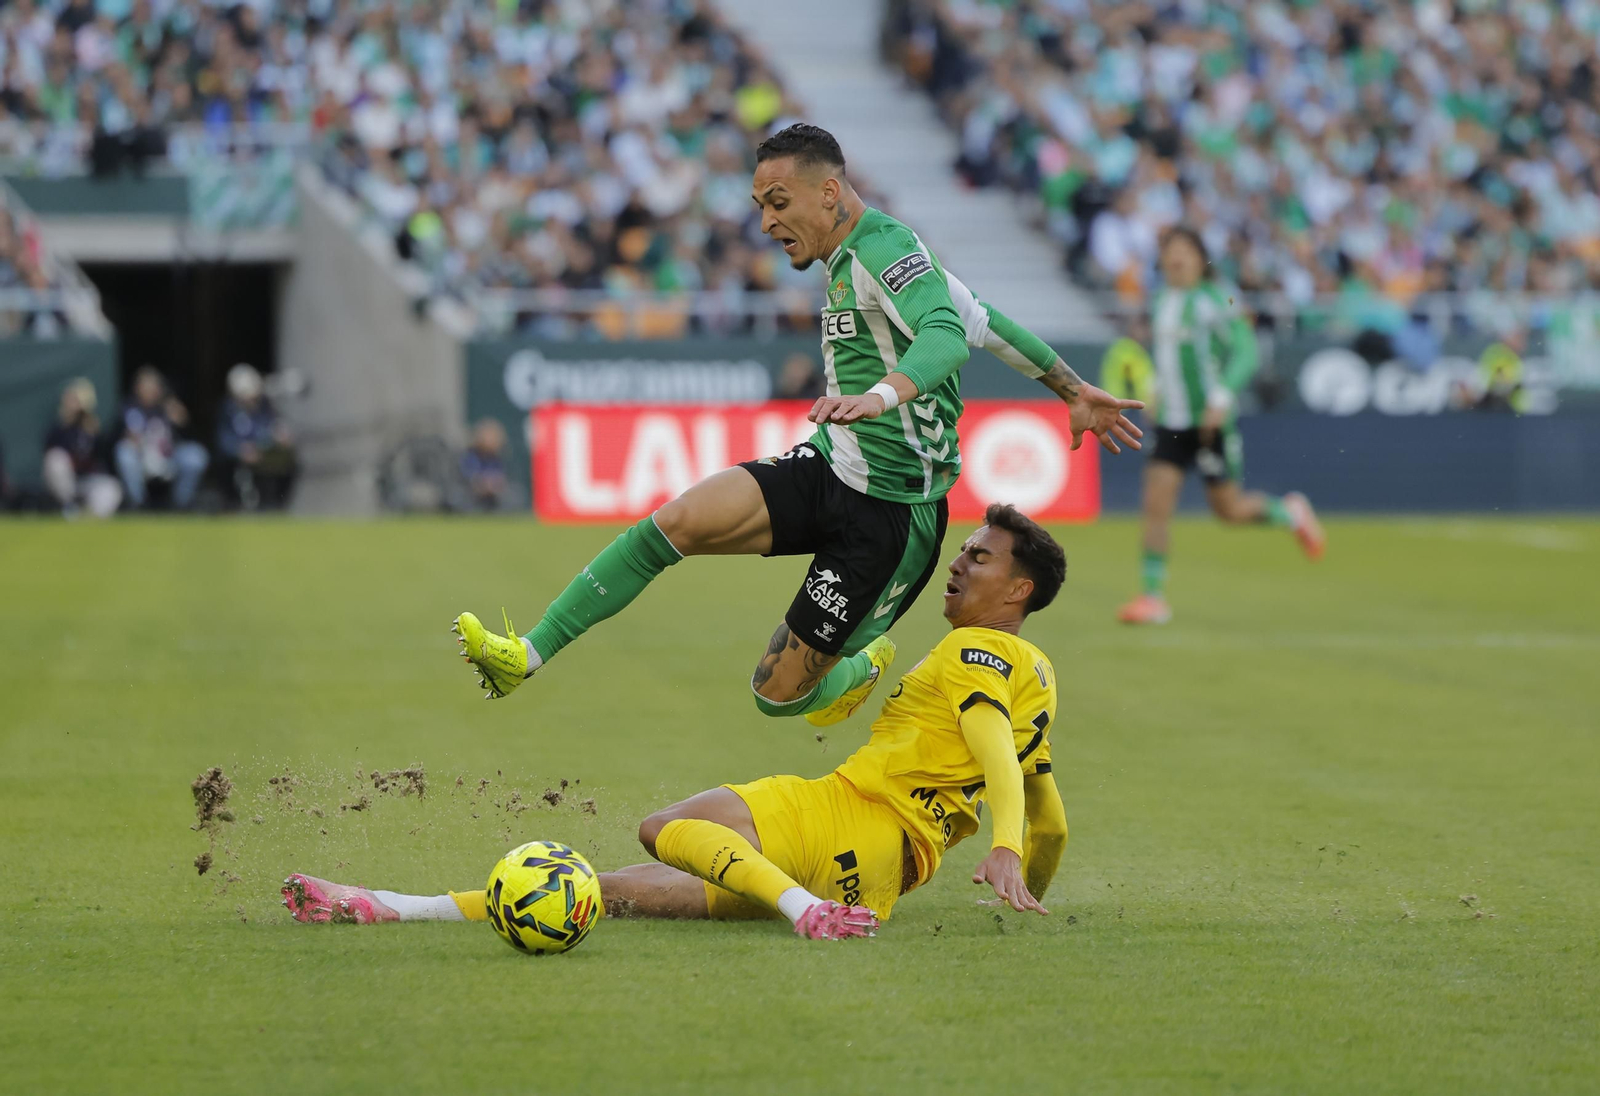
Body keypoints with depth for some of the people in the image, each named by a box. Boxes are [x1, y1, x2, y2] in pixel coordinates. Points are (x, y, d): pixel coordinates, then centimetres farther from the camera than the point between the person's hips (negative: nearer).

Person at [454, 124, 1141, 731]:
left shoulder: (886, 247, -16)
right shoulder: (851, 258, 14)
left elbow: (948, 335, -35)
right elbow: (983, 322, 23)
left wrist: (882, 396, -55)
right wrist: (1076, 392, 31)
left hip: (889, 516, -8)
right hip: (822, 471, 8)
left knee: (779, 690, -5)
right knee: (678, 521, -18)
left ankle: (863, 665, 31)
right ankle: (527, 656, -14)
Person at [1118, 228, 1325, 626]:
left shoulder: (1215, 301, -11)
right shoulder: (1161, 304, 9)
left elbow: (1245, 350, -15)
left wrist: (1222, 398, -24)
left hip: (1211, 419, -5)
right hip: (1172, 422, 5)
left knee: (1229, 510, 4)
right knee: (1156, 503, -7)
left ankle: (1288, 512, 34)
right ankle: (1153, 596, -3)